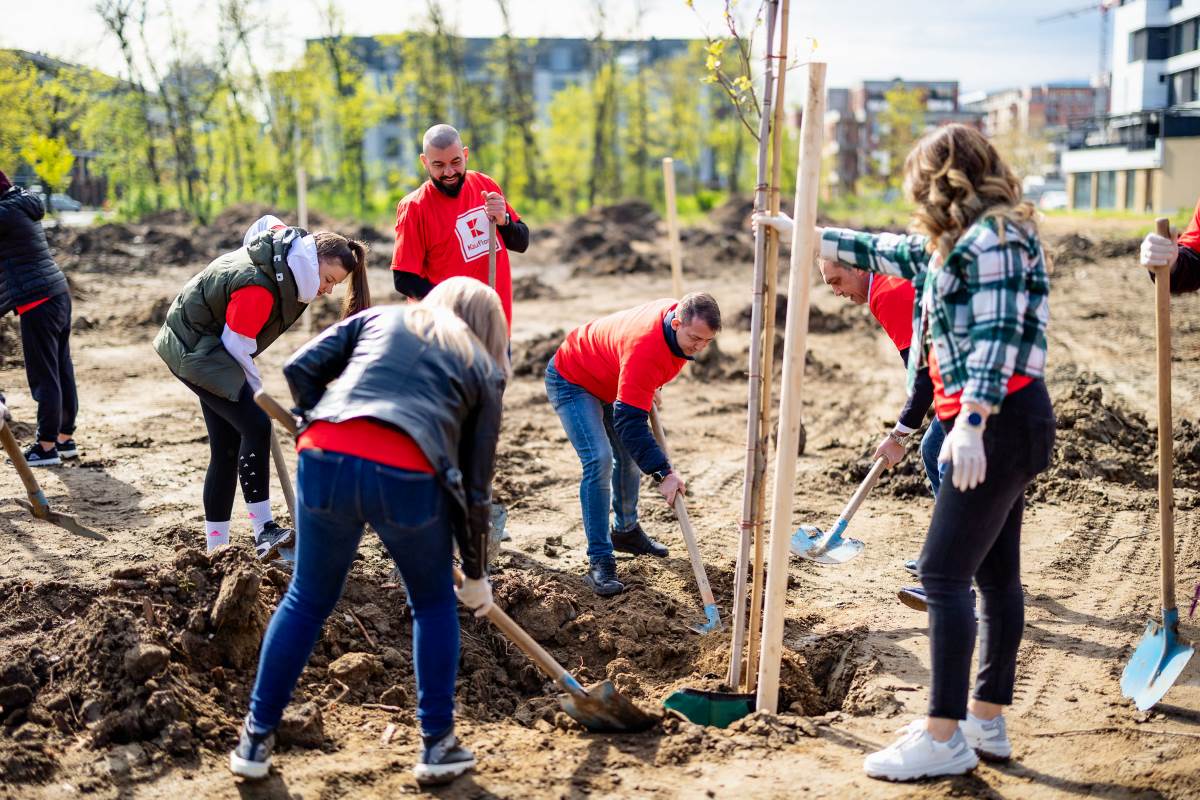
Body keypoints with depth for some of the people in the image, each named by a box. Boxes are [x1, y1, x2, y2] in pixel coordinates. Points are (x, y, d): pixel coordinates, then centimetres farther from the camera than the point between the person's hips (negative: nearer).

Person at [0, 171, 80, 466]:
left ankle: (47, 447, 2)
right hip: (59, 294, 9)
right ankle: (66, 438, 20)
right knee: (62, 371, 12)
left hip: (37, 303, -9)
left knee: (44, 376, -3)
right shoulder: (25, 207, 14)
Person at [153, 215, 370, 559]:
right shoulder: (257, 286, -32)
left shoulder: (285, 246, -5)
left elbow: (267, 223, 19)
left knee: (227, 448, 9)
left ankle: (216, 548, 16)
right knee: (255, 425, -23)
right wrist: (257, 390, -8)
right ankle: (264, 532, -21)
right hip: (194, 350, -10)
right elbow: (237, 346, -24)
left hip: (210, 347, 10)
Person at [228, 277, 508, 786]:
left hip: (324, 461, 2)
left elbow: (300, 368, 15)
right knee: (434, 602, 23)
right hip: (408, 477, -2)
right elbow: (474, 486, 20)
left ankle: (255, 740, 28)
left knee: (308, 599, 22)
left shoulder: (382, 318, 28)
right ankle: (437, 745, 26)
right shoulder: (484, 371, 23)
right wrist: (476, 574, 29)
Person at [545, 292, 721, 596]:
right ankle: (599, 562, -19)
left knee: (630, 455, 16)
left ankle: (626, 531, 39)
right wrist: (664, 473, -44)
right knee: (599, 460, -22)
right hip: (571, 380, -9)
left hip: (610, 382, 9)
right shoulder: (644, 346, -42)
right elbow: (629, 421, -42)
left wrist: (651, 388, 4)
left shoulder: (682, 314, -17)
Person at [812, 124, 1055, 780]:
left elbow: (998, 336, -23)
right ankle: (987, 721, 21)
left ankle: (944, 738, -7)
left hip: (1001, 423, -11)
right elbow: (889, 251, 32)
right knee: (995, 573, 13)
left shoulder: (994, 237, -13)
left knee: (944, 572, -11)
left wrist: (971, 424, -30)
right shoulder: (956, 243, 18)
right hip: (997, 428, 11)